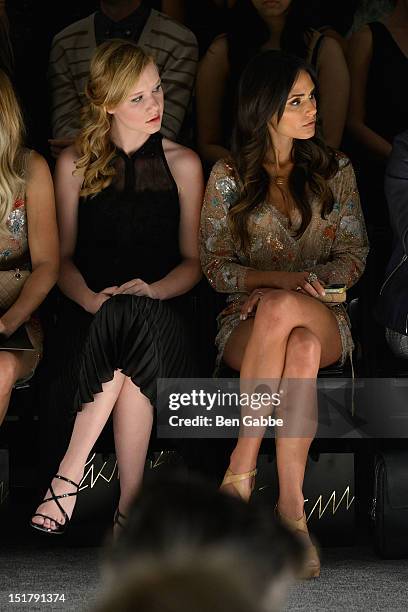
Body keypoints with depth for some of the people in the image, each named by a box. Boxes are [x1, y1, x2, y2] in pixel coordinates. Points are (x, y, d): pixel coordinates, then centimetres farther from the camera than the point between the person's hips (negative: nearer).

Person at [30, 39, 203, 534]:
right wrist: (92, 299, -14)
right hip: (91, 311, 0)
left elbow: (193, 260, 9)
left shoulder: (182, 164, 12)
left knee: (137, 317, -37)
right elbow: (63, 257, 8)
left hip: (159, 307, 0)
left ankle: (68, 476, -34)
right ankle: (131, 506, -36)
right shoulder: (75, 163, 10)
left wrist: (154, 290, -14)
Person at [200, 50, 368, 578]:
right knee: (300, 350, -39)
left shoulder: (334, 169, 10)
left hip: (324, 317, 1)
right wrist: (278, 276, -15)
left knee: (282, 310, -39)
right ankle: (292, 505, -39)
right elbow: (215, 267, 3)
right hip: (247, 320, -1)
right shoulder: (228, 176, 5)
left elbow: (354, 255, 6)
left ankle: (242, 467, -36)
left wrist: (291, 289, -12)